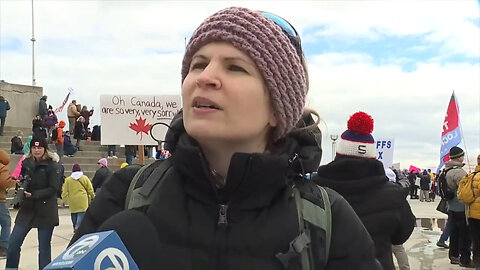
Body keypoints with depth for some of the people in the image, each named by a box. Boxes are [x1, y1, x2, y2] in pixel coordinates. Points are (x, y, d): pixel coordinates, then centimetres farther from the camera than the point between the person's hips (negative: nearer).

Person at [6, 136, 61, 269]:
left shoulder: (51, 166, -8)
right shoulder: (26, 163, 5)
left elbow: (53, 188, -13)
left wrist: (34, 195, -22)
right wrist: (21, 185, -9)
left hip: (46, 212, -4)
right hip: (27, 209, 4)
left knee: (44, 247, 4)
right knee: (13, 244, 0)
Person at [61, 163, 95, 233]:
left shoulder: (68, 180, 3)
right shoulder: (84, 178, 1)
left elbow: (65, 191, 3)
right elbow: (90, 189, 5)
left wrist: (64, 198, 15)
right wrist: (92, 197, 18)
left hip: (72, 201, 2)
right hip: (82, 201, -2)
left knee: (74, 214, 15)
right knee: (81, 214, -5)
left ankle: (75, 228, 23)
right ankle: (78, 226, -24)